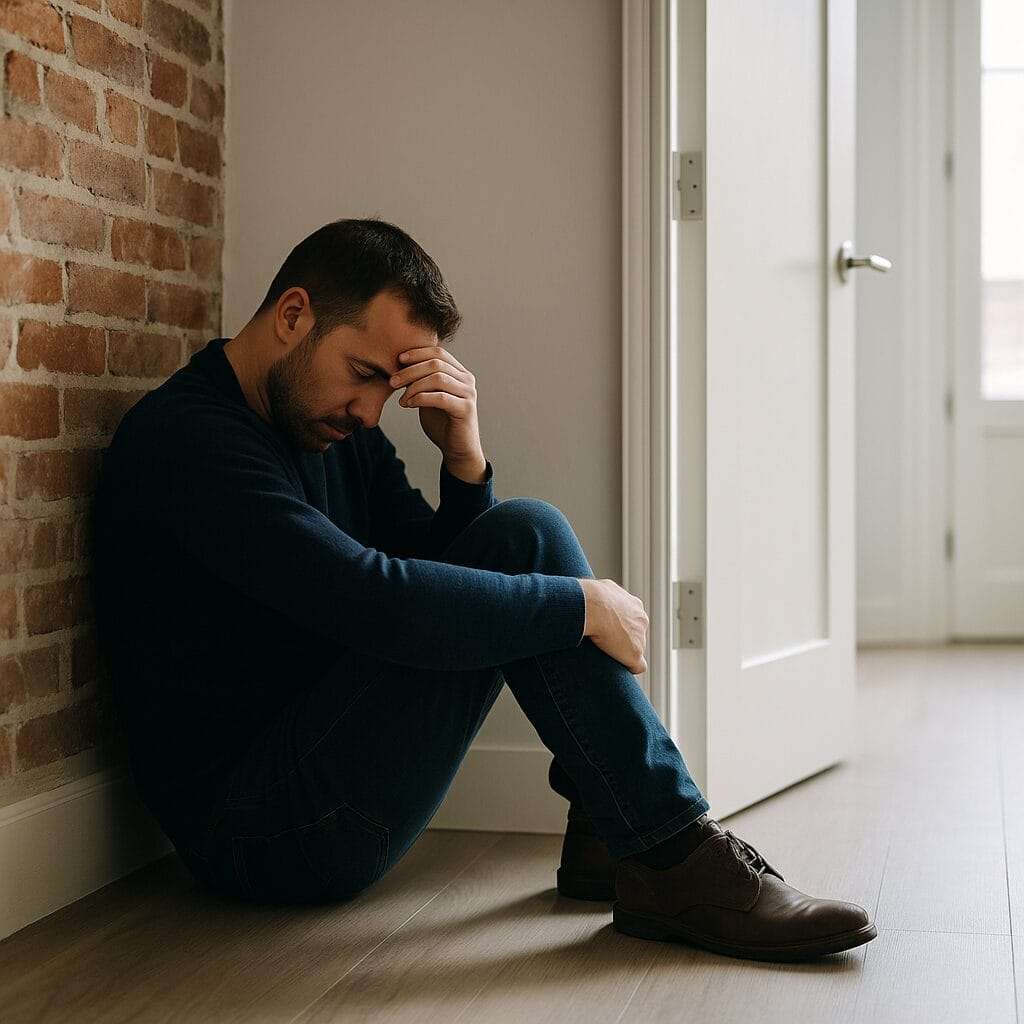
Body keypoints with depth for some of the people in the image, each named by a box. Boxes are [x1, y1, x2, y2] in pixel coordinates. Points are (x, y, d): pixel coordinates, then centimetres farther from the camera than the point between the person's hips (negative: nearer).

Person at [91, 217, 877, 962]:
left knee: (519, 539, 2)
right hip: (258, 829, -9)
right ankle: (681, 863, -15)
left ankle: (611, 836, -5)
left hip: (320, 770, 9)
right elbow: (374, 601, -30)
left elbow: (444, 575, 9)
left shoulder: (336, 429, 12)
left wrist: (465, 458, -9)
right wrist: (583, 606, -20)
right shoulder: (184, 438, -17)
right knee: (523, 539, -19)